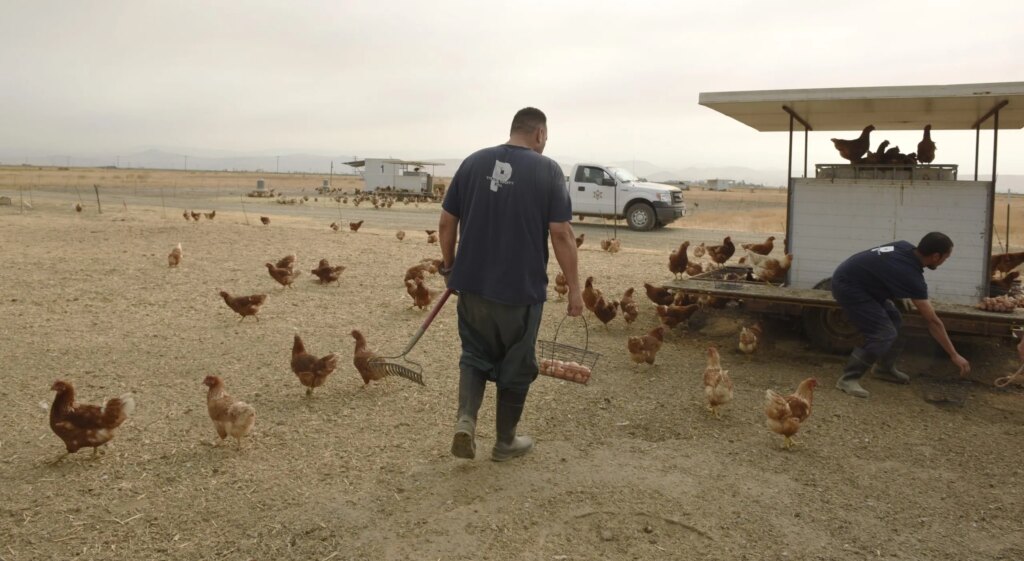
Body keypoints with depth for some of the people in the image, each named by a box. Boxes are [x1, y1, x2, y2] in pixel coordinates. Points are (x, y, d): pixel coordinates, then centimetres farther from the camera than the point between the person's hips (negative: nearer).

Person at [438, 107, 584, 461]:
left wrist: (450, 267, 19)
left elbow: (446, 223, 5)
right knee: (516, 365, 13)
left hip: (472, 283, 3)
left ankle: (465, 419, -1)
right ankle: (505, 442, 25)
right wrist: (574, 288, -4)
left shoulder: (473, 162, 4)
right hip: (521, 287, -3)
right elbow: (562, 234, -11)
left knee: (475, 354, 20)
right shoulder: (547, 170, -6)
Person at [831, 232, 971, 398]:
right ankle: (848, 378, -9)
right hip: (847, 286, -10)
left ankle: (885, 368, 29)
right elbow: (933, 322, -17)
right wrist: (954, 355, -10)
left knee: (894, 321, 15)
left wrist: (902, 296, 15)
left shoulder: (905, 248, 0)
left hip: (860, 281, 10)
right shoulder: (911, 275, -23)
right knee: (884, 333, -16)